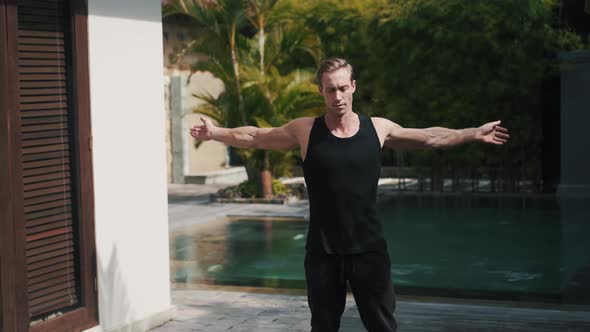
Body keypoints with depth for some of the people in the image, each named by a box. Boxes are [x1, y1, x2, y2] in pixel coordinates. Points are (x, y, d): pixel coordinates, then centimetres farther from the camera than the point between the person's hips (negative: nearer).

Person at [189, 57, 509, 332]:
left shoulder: (378, 128, 1)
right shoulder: (305, 130, -3)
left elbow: (429, 137, 14)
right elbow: (255, 137, 8)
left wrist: (475, 133, 15)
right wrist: (216, 132, -1)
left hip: (369, 248, 1)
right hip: (323, 251, 0)